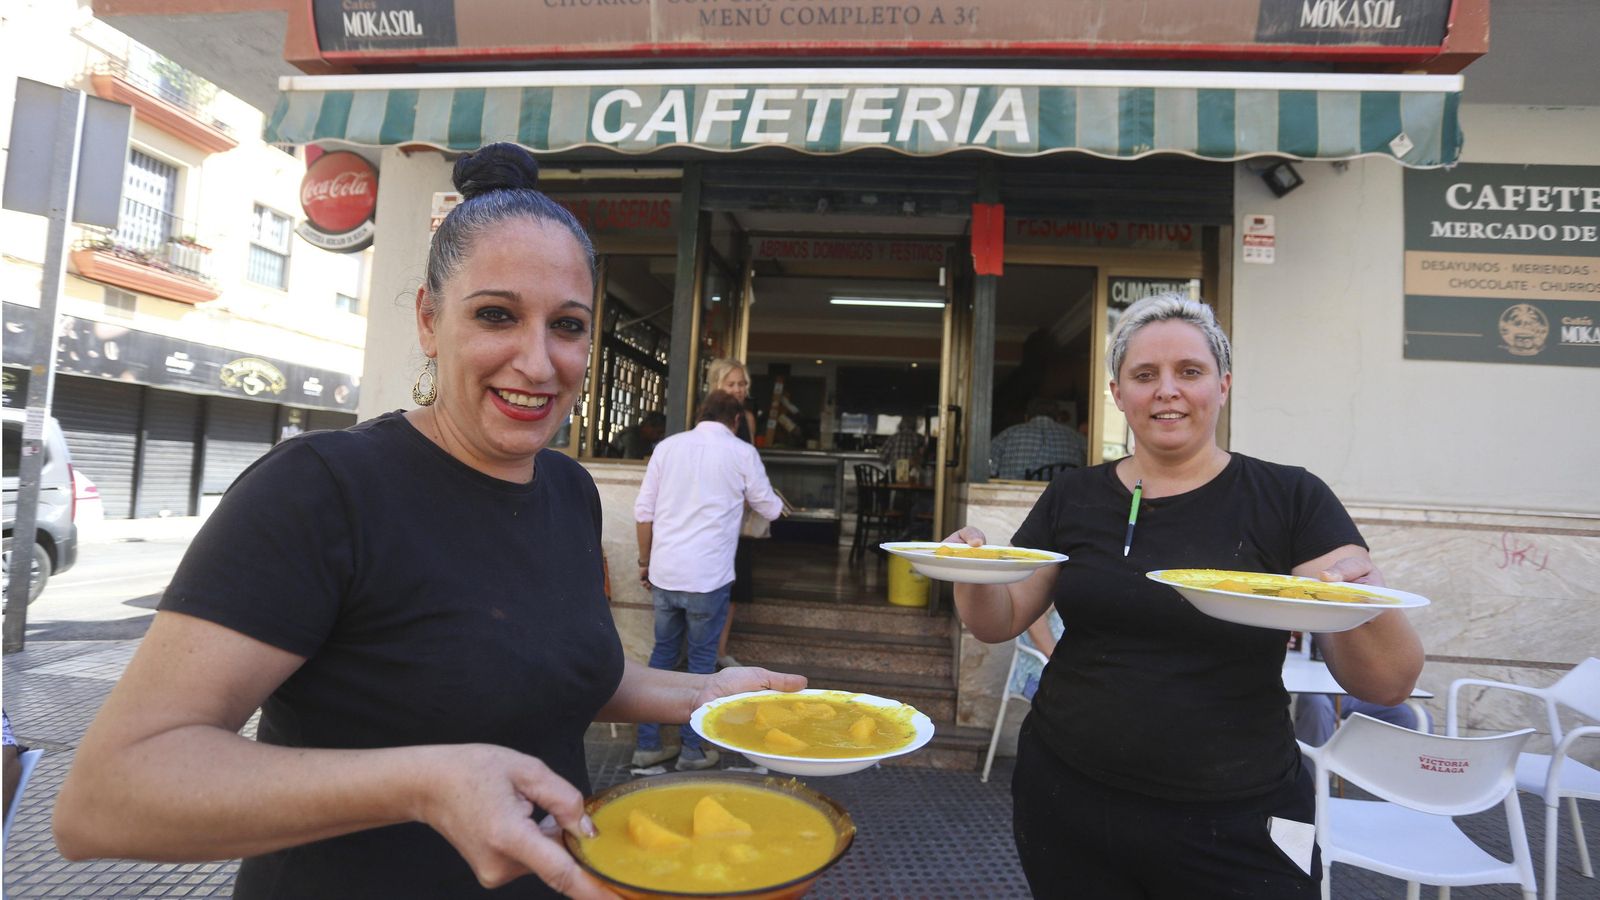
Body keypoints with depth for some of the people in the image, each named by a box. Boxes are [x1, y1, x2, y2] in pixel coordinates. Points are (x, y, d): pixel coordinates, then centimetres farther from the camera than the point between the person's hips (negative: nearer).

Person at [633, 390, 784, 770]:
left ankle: (648, 744, 23)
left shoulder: (668, 446, 7)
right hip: (708, 576, -4)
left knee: (663, 653, 16)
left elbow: (643, 510, 6)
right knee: (701, 659, 10)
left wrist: (645, 560, 16)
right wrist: (776, 502, 32)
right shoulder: (742, 453, -1)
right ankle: (691, 749, 18)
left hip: (664, 572, 4)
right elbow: (769, 510, 9)